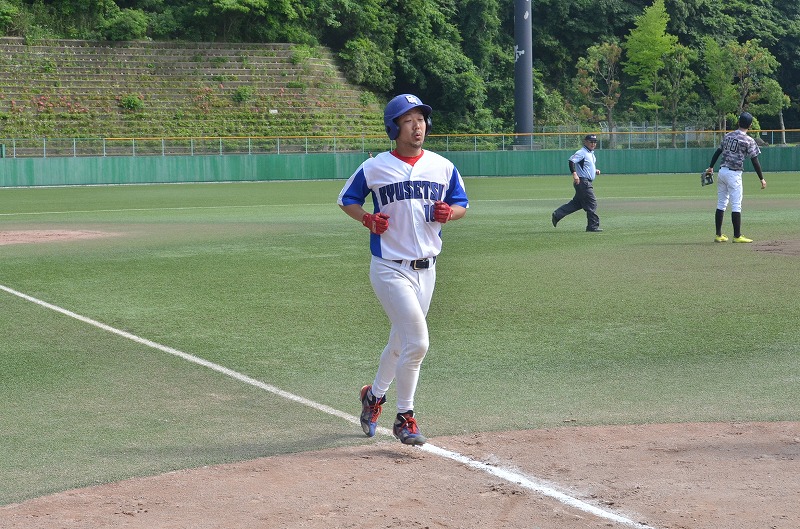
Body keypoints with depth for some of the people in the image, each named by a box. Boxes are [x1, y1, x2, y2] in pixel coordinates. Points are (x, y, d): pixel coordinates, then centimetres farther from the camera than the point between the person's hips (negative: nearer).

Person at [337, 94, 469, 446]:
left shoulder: (443, 167, 4)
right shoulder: (374, 168, -5)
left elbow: (461, 204, 14)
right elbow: (346, 199, 7)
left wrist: (448, 212, -10)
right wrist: (366, 219, -13)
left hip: (426, 269, 5)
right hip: (390, 269, -5)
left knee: (401, 343, 17)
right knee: (418, 341, -15)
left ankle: (374, 395, 43)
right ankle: (405, 418, 1)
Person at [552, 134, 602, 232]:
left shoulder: (591, 153, 18)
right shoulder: (581, 152, -12)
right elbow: (571, 161, -25)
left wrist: (595, 171, 12)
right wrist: (574, 174, -36)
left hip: (588, 182, 10)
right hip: (583, 181, -10)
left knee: (577, 203, 13)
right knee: (592, 203, -8)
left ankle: (557, 215, 16)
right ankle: (593, 226, -4)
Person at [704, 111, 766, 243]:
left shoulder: (728, 136, 9)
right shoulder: (748, 141, -9)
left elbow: (718, 151, 16)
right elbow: (755, 161, -9)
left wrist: (711, 167, 27)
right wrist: (762, 179, -3)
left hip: (722, 172, 6)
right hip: (734, 174, -6)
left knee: (721, 204, 11)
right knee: (736, 206, -3)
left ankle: (719, 235, 14)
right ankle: (737, 236, -2)